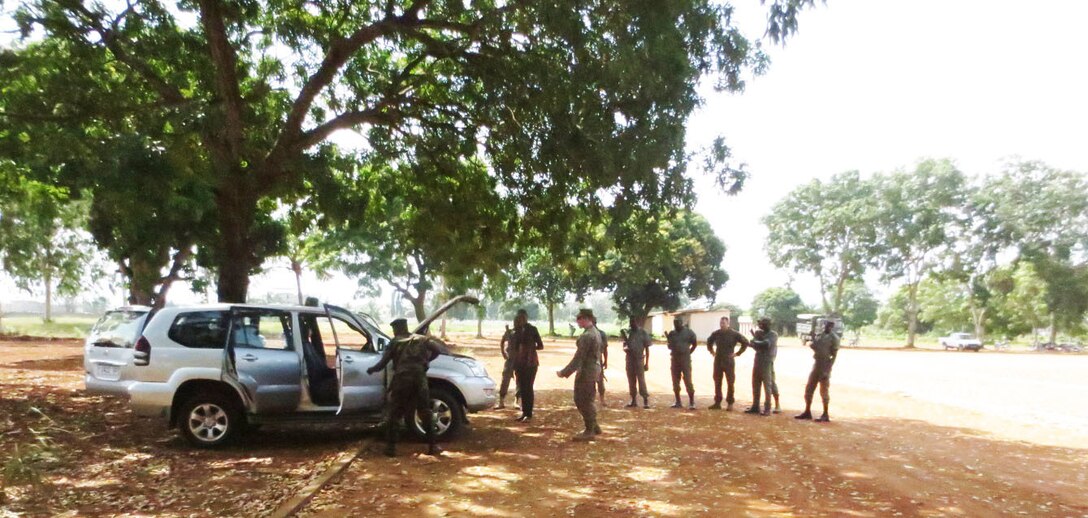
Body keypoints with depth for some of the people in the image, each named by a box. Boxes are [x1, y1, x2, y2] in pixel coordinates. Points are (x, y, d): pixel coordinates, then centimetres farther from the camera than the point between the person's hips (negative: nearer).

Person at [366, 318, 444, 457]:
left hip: (402, 379, -2)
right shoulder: (421, 339, 15)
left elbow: (383, 363, 8)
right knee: (425, 412, 10)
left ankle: (391, 447, 6)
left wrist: (371, 370, 27)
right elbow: (438, 349, 3)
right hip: (420, 378, 2)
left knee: (393, 413, 9)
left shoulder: (395, 343, 10)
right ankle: (432, 446, 10)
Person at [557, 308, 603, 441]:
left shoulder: (587, 336, -21)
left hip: (586, 371, -10)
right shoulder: (595, 332, 10)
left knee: (583, 401, 1)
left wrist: (565, 372, -17)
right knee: (588, 400, 20)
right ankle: (594, 427, 29)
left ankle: (589, 431, 9)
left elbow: (579, 357, -22)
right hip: (594, 369, 10)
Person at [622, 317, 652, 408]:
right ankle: (633, 400, 15)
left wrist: (647, 363, -5)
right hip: (629, 360, 4)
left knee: (641, 380, -8)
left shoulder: (643, 333, -2)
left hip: (639, 359, -4)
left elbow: (647, 348, -1)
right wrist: (625, 349, -15)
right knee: (631, 381, 7)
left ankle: (646, 400, -4)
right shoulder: (627, 333, 8)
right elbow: (624, 346, 11)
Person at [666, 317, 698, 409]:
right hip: (675, 359, 5)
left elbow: (695, 343, 6)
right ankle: (678, 402, 15)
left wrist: (689, 352, 1)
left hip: (685, 359, -5)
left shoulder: (689, 333, -3)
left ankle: (692, 402, -6)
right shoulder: (672, 333, 9)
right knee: (675, 381, 7)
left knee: (688, 380, -10)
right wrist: (667, 338, -5)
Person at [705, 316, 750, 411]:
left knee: (730, 383, 1)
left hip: (729, 361, -4)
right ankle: (717, 403, 12)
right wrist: (711, 351, 13)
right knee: (717, 382, 6)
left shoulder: (734, 334, -7)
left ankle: (730, 403, 9)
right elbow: (709, 341, 24)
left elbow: (745, 342, -3)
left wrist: (738, 353, -5)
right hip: (718, 361, 4)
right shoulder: (716, 333, 4)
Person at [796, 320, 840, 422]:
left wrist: (827, 370, -20)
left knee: (824, 390, -4)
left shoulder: (834, 338, -8)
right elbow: (813, 346, 11)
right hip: (816, 364, 7)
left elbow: (834, 355, -12)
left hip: (825, 365, -7)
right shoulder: (820, 335, 13)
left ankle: (825, 415, 4)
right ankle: (807, 412, 17)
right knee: (809, 388, 8)